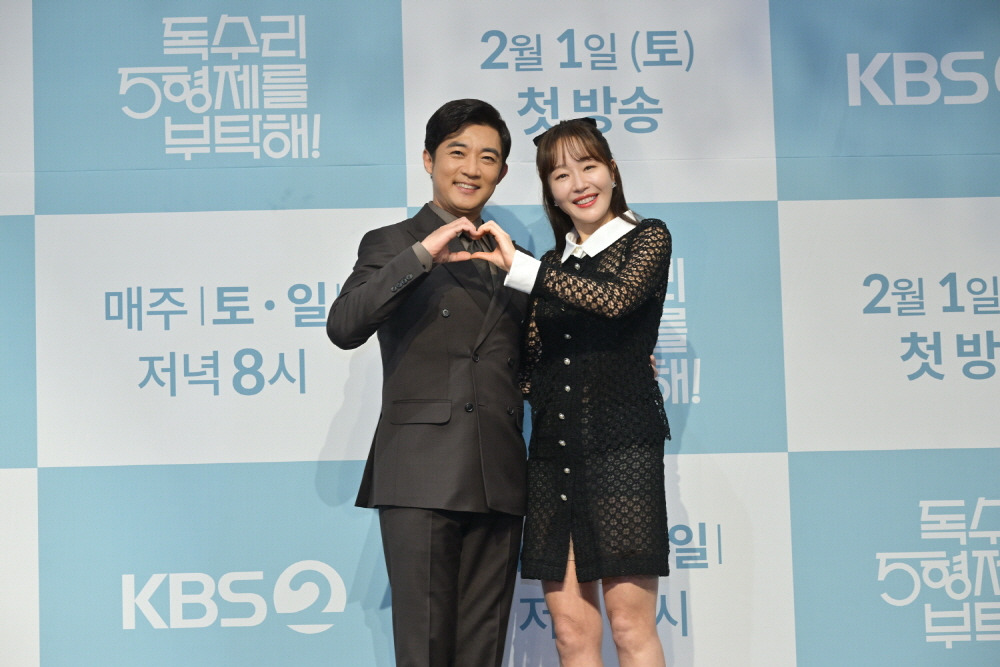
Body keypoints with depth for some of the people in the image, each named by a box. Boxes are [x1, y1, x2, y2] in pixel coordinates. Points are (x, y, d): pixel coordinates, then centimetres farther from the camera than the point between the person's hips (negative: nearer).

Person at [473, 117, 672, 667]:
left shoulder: (647, 238, 6)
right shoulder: (552, 265, 19)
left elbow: (616, 298, -16)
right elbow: (532, 368, 14)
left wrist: (520, 267, -14)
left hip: (620, 441, -5)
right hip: (552, 451, 5)